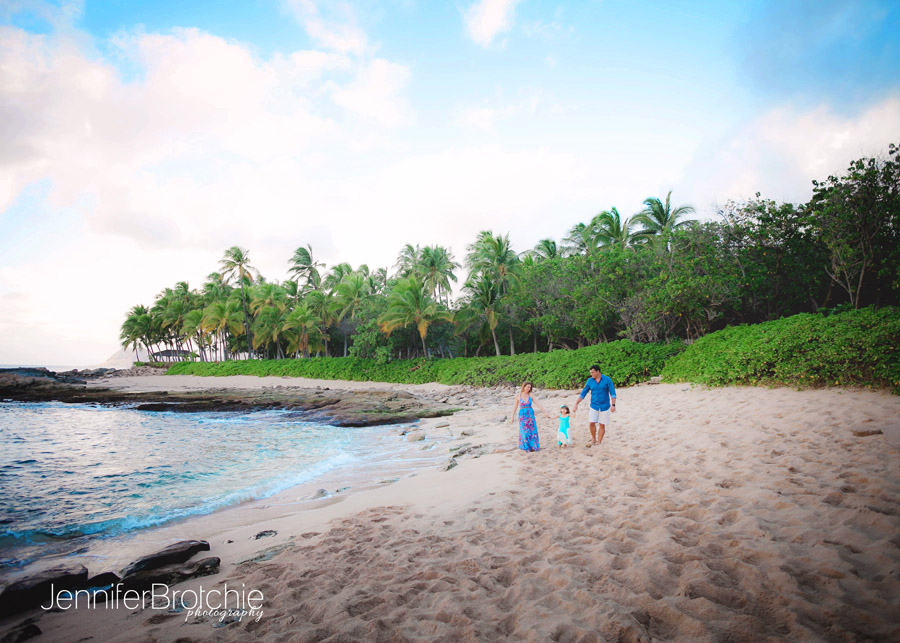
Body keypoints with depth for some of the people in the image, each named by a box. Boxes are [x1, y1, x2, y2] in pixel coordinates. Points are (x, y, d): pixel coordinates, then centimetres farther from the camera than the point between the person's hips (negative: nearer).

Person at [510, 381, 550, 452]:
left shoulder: (530, 395, 1)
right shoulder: (518, 396, -3)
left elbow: (537, 404, -2)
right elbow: (515, 407, 4)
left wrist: (545, 412, -7)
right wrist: (513, 417, 7)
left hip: (530, 414, 2)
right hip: (522, 415, -2)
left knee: (533, 431, 1)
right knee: (525, 432, -2)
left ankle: (533, 446, 12)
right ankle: (526, 447, 13)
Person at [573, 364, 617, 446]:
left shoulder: (607, 380, -8)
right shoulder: (590, 381, 0)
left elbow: (613, 393, -6)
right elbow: (583, 393, 3)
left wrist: (613, 405, -17)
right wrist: (576, 404, -2)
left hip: (604, 406, -2)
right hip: (594, 406, 2)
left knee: (602, 425, 2)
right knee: (592, 423, -8)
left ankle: (598, 443, 11)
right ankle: (593, 440, 13)